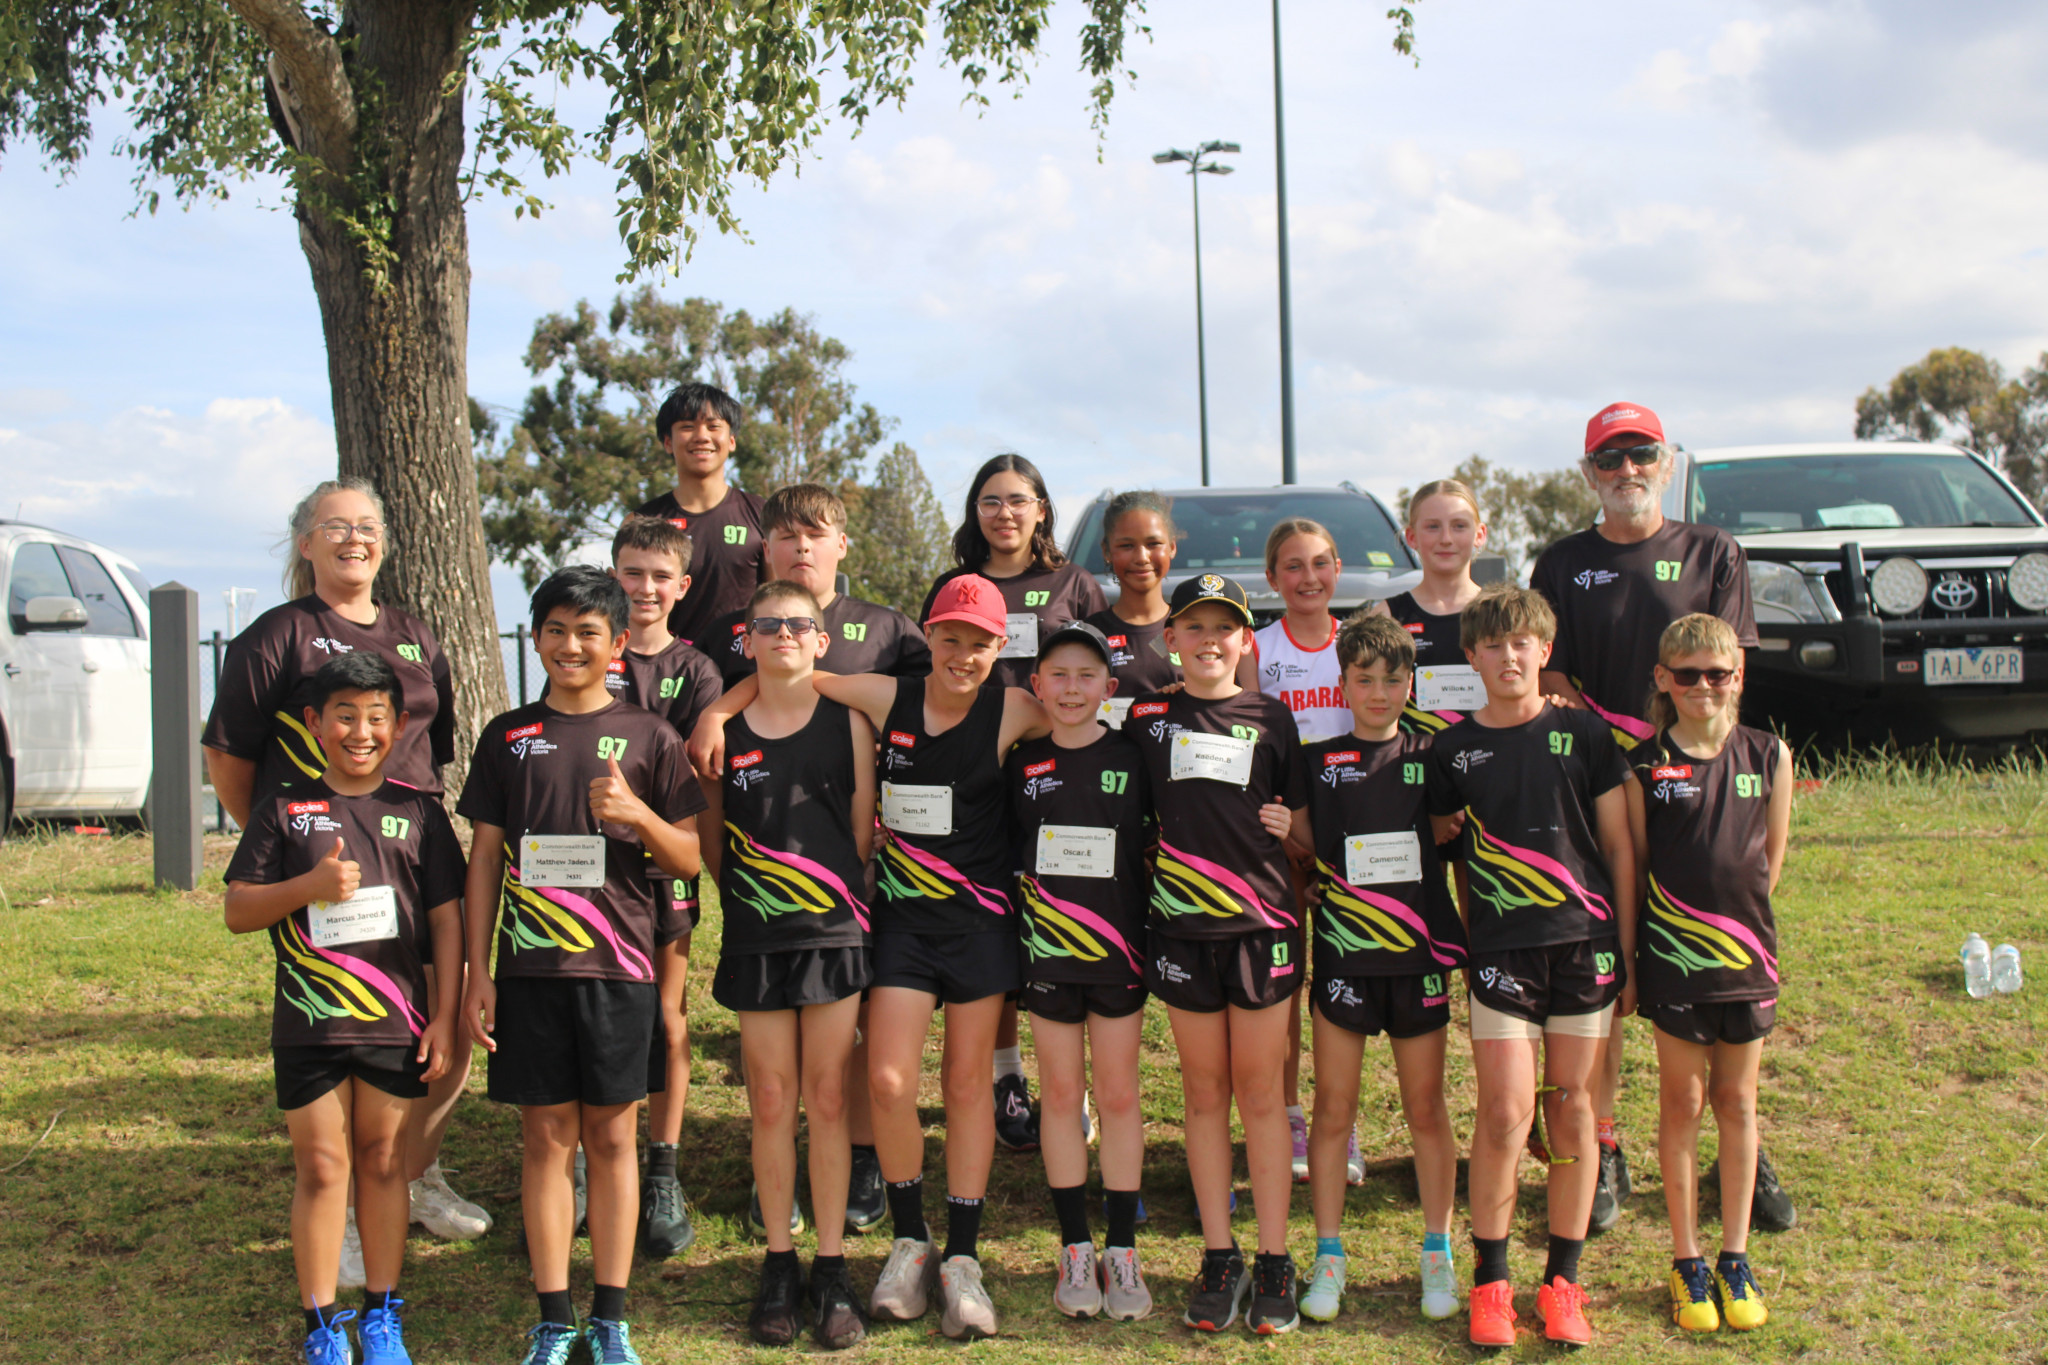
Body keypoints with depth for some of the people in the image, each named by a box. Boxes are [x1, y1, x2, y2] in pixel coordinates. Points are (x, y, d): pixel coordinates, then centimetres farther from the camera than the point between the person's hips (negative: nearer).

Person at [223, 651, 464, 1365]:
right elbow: (238, 911, 0)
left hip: (396, 1022, 1)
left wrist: (445, 1016, 0)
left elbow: (446, 918, 4)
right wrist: (310, 886, -17)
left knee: (383, 1163, 9)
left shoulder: (419, 812, 3)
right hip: (308, 1023, -1)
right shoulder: (284, 811, 2)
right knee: (321, 1168, 4)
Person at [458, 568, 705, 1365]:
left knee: (612, 1137, 5)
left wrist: (638, 814, -16)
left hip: (618, 965, -1)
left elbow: (689, 860, 3)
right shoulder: (508, 736, 8)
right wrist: (477, 972, 4)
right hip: (531, 967, 1)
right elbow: (484, 857, 9)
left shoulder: (648, 737, 4)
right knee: (546, 1137, 5)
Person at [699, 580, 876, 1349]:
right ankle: (779, 1267, 14)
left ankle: (832, 1271, 10)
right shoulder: (725, 730, 4)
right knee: (771, 1103, 5)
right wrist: (741, 896, 8)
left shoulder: (848, 722, 2)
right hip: (755, 939, 1)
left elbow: (863, 828, 4)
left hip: (835, 933, -1)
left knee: (827, 1099, 2)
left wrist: (849, 906, 2)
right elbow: (709, 833, 11)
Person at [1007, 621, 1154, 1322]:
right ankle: (1076, 1250, 18)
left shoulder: (1133, 758, -2)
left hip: (1118, 948, -1)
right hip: (1046, 949, 1)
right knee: (1062, 1095, 8)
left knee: (1118, 1095, 5)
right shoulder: (1021, 762, 0)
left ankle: (1123, 1252, 16)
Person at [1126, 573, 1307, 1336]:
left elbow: (1301, 819, 13)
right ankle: (1218, 1256, 16)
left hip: (1261, 921, -1)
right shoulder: (1148, 718, 6)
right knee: (1204, 1092, 7)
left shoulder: (1270, 718, 5)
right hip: (1182, 925, 1)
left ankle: (1274, 1261, 11)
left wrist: (1283, 825, -3)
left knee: (1259, 1092, 3)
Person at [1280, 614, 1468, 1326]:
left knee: (1426, 1106, 8)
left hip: (1419, 954, 0)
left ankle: (1437, 1252, 21)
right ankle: (1329, 1254, 15)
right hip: (1342, 953, 0)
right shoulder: (1317, 761, 3)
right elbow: (1306, 845, 10)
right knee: (1333, 1107, 4)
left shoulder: (1431, 758, 4)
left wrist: (1460, 942, 3)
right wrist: (1282, 828, -12)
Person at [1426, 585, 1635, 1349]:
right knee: (1505, 1112, -7)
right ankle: (1490, 1280, 6)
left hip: (1584, 943, 1)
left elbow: (1619, 848, 6)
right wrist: (1460, 949, 8)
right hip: (1501, 949, 0)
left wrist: (1629, 951, 4)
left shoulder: (1584, 735, 3)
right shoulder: (1453, 749, 4)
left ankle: (1564, 1281, 17)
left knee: (1571, 1106, 6)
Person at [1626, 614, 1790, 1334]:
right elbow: (1634, 868, -1)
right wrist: (1630, 958, 0)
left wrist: (1741, 920, 8)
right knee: (1682, 1102, 6)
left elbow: (1771, 856, 10)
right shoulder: (1644, 766, -6)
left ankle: (1735, 1260, 21)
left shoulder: (1768, 756, 0)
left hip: (1746, 953, 2)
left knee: (1737, 1101, 11)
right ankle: (1687, 1263, 16)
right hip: (1672, 958, -2)